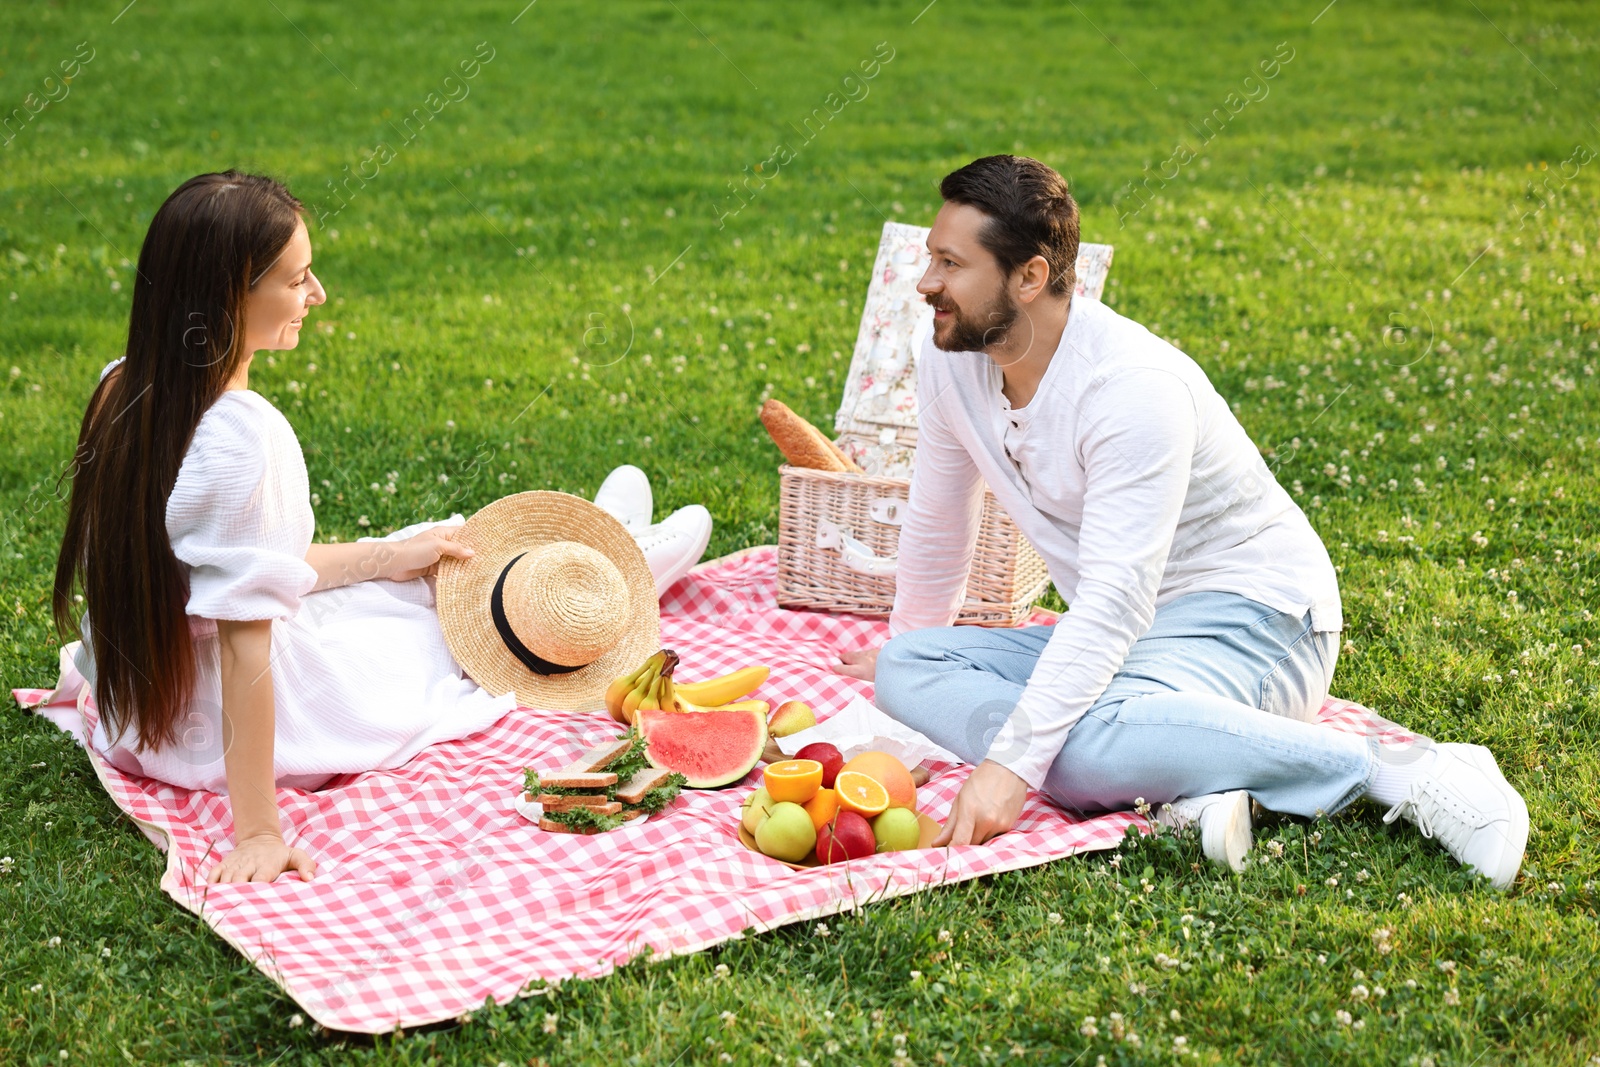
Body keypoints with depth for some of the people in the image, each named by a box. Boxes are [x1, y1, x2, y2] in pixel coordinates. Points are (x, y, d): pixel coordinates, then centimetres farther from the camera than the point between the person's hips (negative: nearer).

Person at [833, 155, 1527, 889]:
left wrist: (1010, 763, -38)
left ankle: (1399, 773, -24)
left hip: (1253, 619, -8)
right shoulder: (951, 363, -2)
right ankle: (1181, 797, -26)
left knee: (1083, 737, -38)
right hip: (1115, 633, 9)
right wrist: (907, 642, 31)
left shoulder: (1133, 385, -25)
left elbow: (1116, 601, -31)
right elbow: (937, 524, 17)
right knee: (906, 669, -11)